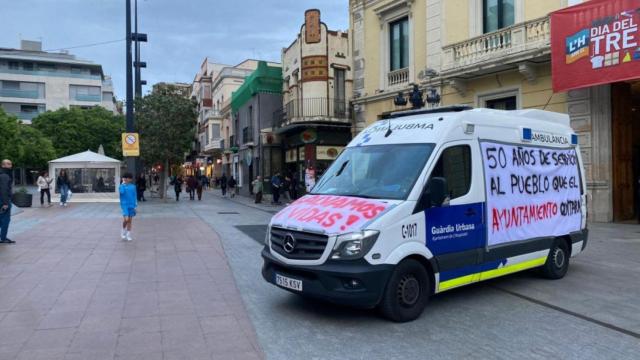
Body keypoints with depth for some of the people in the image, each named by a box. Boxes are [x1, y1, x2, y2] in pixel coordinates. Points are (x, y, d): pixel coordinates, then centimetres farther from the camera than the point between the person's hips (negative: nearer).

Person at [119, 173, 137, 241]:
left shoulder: (133, 186, 6)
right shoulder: (122, 186, -2)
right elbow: (122, 192, -23)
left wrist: (135, 205, 6)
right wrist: (123, 183, -16)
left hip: (131, 205, 3)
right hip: (125, 205, -3)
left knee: (130, 220, 6)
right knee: (126, 219, -14)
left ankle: (128, 235, 14)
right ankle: (123, 231, 12)